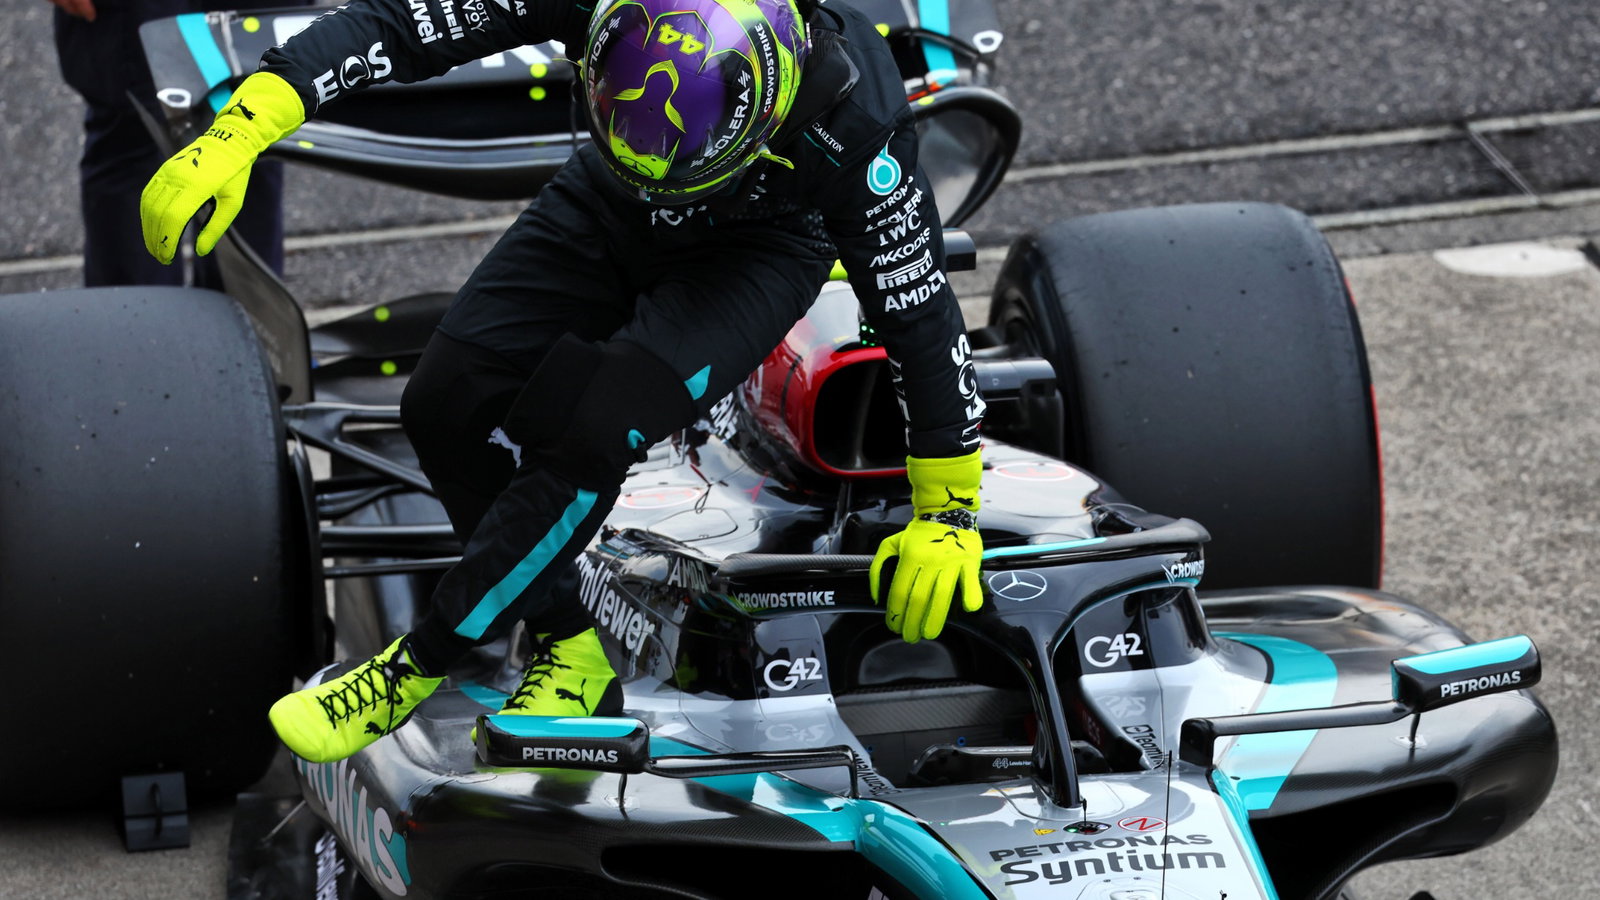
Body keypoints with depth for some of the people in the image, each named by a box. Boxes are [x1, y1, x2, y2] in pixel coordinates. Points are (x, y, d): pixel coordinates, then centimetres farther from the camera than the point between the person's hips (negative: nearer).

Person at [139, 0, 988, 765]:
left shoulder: (854, 128, -38)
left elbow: (920, 313, -24)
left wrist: (948, 515, -15)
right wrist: (238, 130, -33)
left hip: (753, 250, -4)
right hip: (606, 213, 4)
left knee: (591, 428, -27)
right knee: (449, 402, -15)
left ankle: (417, 668, -10)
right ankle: (571, 650, 4)